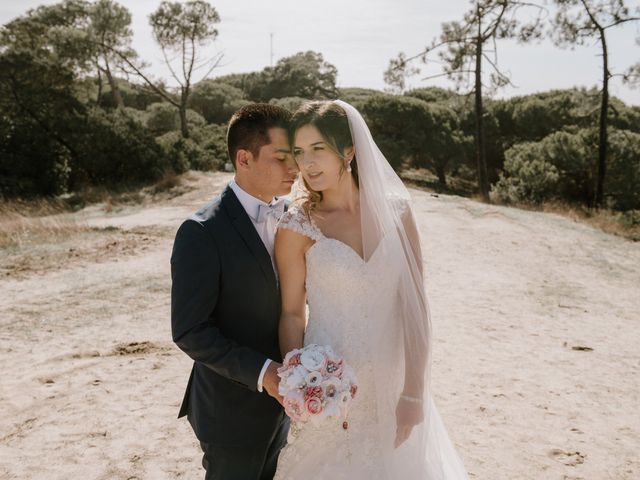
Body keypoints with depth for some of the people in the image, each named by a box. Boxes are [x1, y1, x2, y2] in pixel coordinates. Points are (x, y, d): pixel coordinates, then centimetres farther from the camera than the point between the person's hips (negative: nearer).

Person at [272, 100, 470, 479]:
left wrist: (414, 391, -8)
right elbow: (292, 313, -4)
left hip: (394, 381, 2)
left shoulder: (396, 210, -6)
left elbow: (415, 304, -6)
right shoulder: (297, 227, -10)